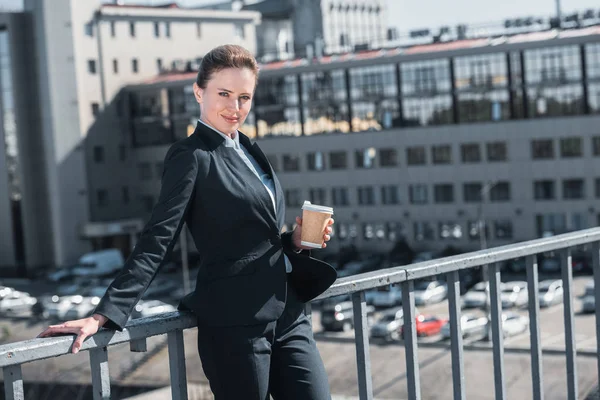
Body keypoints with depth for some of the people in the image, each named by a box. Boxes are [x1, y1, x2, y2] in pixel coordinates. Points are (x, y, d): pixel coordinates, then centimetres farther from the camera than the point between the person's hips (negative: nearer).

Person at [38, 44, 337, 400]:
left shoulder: (247, 149, 14)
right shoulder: (192, 156, -8)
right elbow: (158, 239, -14)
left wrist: (295, 241, 2)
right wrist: (107, 313, -23)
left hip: (287, 313, 7)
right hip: (235, 323, -7)